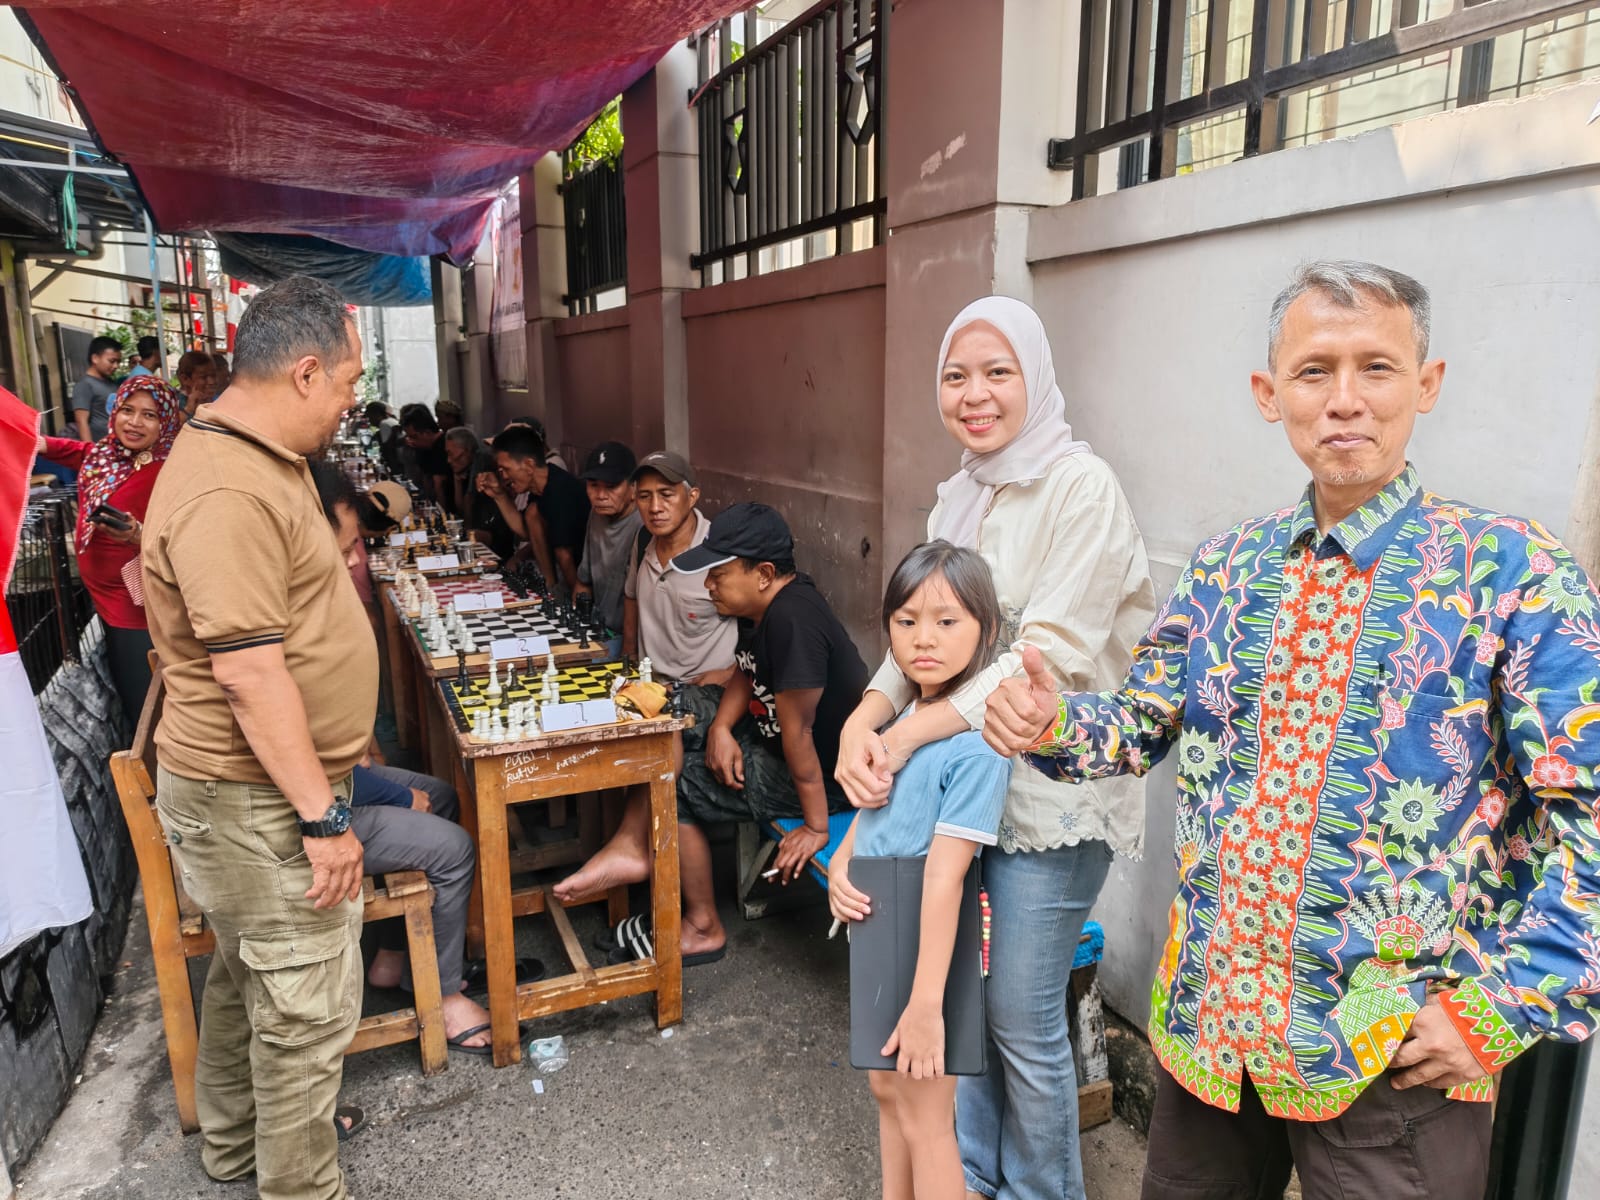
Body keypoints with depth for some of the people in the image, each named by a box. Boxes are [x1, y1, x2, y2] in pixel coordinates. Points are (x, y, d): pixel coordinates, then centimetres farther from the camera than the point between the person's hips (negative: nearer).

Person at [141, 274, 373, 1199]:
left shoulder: (262, 456, 6)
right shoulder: (226, 494, -27)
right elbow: (252, 676, -28)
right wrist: (322, 816, -24)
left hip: (260, 783, 11)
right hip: (257, 800, -11)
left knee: (251, 974, 26)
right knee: (310, 1002, 3)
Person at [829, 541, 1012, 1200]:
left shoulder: (975, 744, -24)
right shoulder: (904, 715, 1)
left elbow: (945, 877, -26)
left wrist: (926, 1001, -23)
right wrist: (839, 864, -7)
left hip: (925, 943, -8)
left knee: (925, 1120, 10)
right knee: (887, 1089, 25)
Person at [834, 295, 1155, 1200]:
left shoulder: (1081, 488, -13)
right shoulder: (959, 494, 9)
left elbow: (1048, 655, -21)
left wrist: (904, 738, -24)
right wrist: (865, 718, -12)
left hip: (1049, 788, -7)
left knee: (1023, 1019, 6)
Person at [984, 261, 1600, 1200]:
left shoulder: (1512, 573, -11)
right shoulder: (1226, 567, 2)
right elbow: (1142, 726, 8)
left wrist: (1497, 1010, -13)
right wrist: (1050, 726, -12)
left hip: (1398, 1053, -4)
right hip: (1208, 1021, 4)